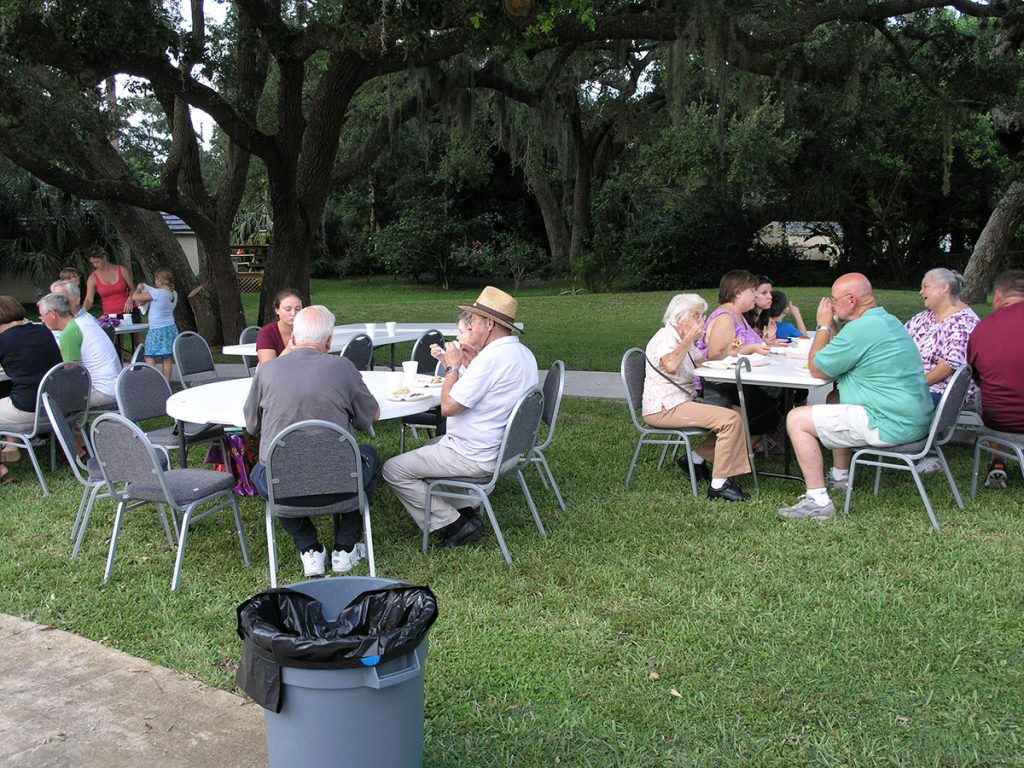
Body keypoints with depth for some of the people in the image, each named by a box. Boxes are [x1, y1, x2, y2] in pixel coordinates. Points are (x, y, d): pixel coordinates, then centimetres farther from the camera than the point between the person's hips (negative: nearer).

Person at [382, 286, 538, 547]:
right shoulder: (524, 353, 5)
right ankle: (463, 513, 19)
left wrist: (452, 367, -10)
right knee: (431, 445, 32)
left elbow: (448, 407, -24)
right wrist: (472, 364, 6)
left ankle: (453, 524, -1)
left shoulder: (491, 359, -26)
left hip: (474, 457, -10)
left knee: (393, 469, -3)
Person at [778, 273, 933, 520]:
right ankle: (840, 477, 38)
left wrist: (824, 325, 0)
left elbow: (817, 370, -9)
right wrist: (830, 327, 12)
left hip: (891, 425, -11)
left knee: (797, 420, -8)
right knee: (834, 405, 32)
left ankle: (818, 501, -8)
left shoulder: (860, 329, -18)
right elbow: (839, 362, 21)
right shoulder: (888, 321, 15)